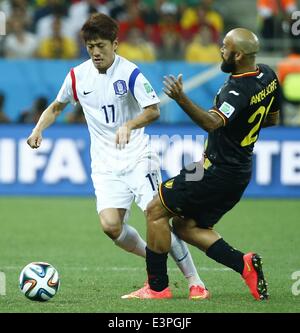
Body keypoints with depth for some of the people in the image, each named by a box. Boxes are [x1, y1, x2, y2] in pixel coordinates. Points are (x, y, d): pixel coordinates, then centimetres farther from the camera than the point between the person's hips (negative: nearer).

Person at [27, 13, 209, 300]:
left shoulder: (129, 73, -10)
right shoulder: (77, 76, 4)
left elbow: (153, 111, -20)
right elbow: (56, 106, 21)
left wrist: (128, 126, -38)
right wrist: (38, 129, 4)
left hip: (138, 159, -4)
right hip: (105, 165, 4)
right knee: (110, 225, -16)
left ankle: (194, 282, -2)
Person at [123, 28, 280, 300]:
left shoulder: (239, 90, -25)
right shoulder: (268, 76, 4)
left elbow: (213, 123, -41)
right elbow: (272, 119, 20)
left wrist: (182, 99, -51)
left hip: (218, 171, -9)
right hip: (239, 172, 9)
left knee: (156, 210, 0)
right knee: (186, 226, 17)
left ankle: (157, 286, 4)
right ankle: (244, 264, 4)